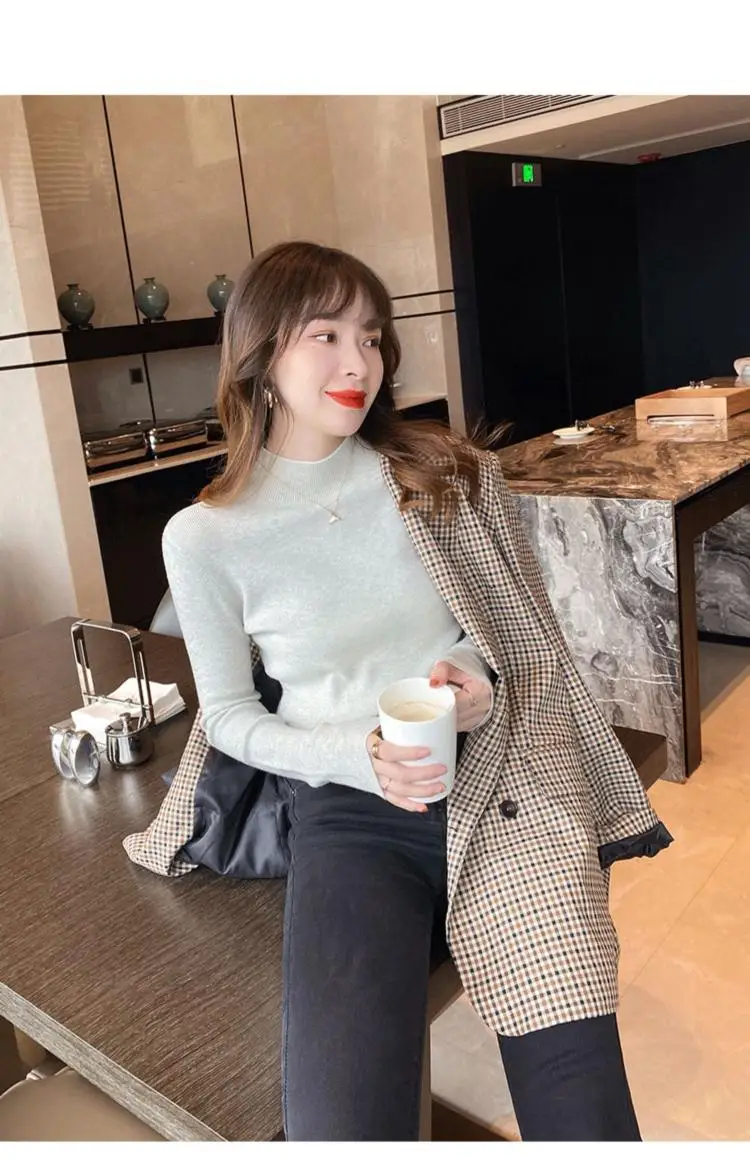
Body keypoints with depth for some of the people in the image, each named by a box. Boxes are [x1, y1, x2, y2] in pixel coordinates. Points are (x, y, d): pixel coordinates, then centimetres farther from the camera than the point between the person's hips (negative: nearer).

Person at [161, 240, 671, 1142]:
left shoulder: (453, 473, 2)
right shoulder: (203, 537, -2)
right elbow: (229, 715, 6)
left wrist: (489, 688, -11)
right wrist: (356, 758, -11)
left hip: (502, 783, 1)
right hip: (348, 814, 0)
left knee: (582, 1116, -11)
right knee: (339, 1126, -20)